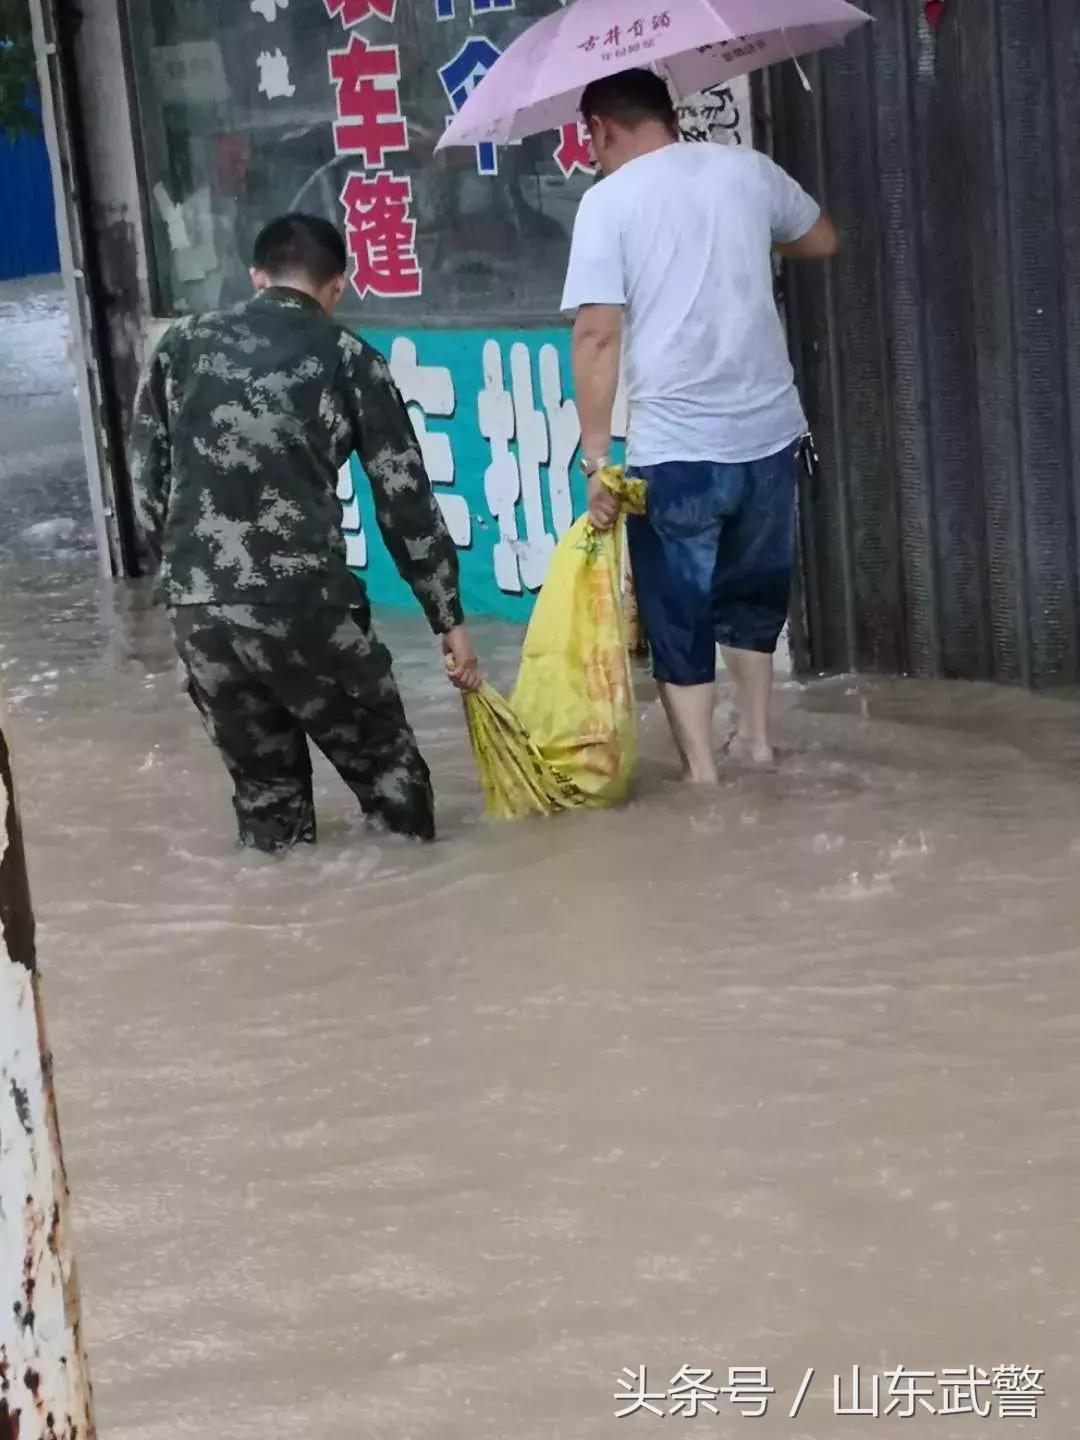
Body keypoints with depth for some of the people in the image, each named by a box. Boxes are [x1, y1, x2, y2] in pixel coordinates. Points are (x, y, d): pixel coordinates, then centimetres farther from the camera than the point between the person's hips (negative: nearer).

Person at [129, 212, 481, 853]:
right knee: (385, 766, 13)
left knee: (263, 780, 18)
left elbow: (148, 480, 13)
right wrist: (450, 619, 11)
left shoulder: (182, 346, 13)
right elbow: (405, 499, 5)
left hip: (198, 607, 4)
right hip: (305, 604, -4)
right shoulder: (350, 360, 5)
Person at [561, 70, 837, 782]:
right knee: (754, 590, 25)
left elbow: (598, 336, -15)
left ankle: (702, 772, 7)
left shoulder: (607, 200, -7)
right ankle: (758, 737, 31)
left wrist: (596, 457, -13)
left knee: (677, 614, 8)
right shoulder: (747, 168, 6)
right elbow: (821, 239, 24)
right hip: (770, 430, 5)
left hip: (674, 448, -4)